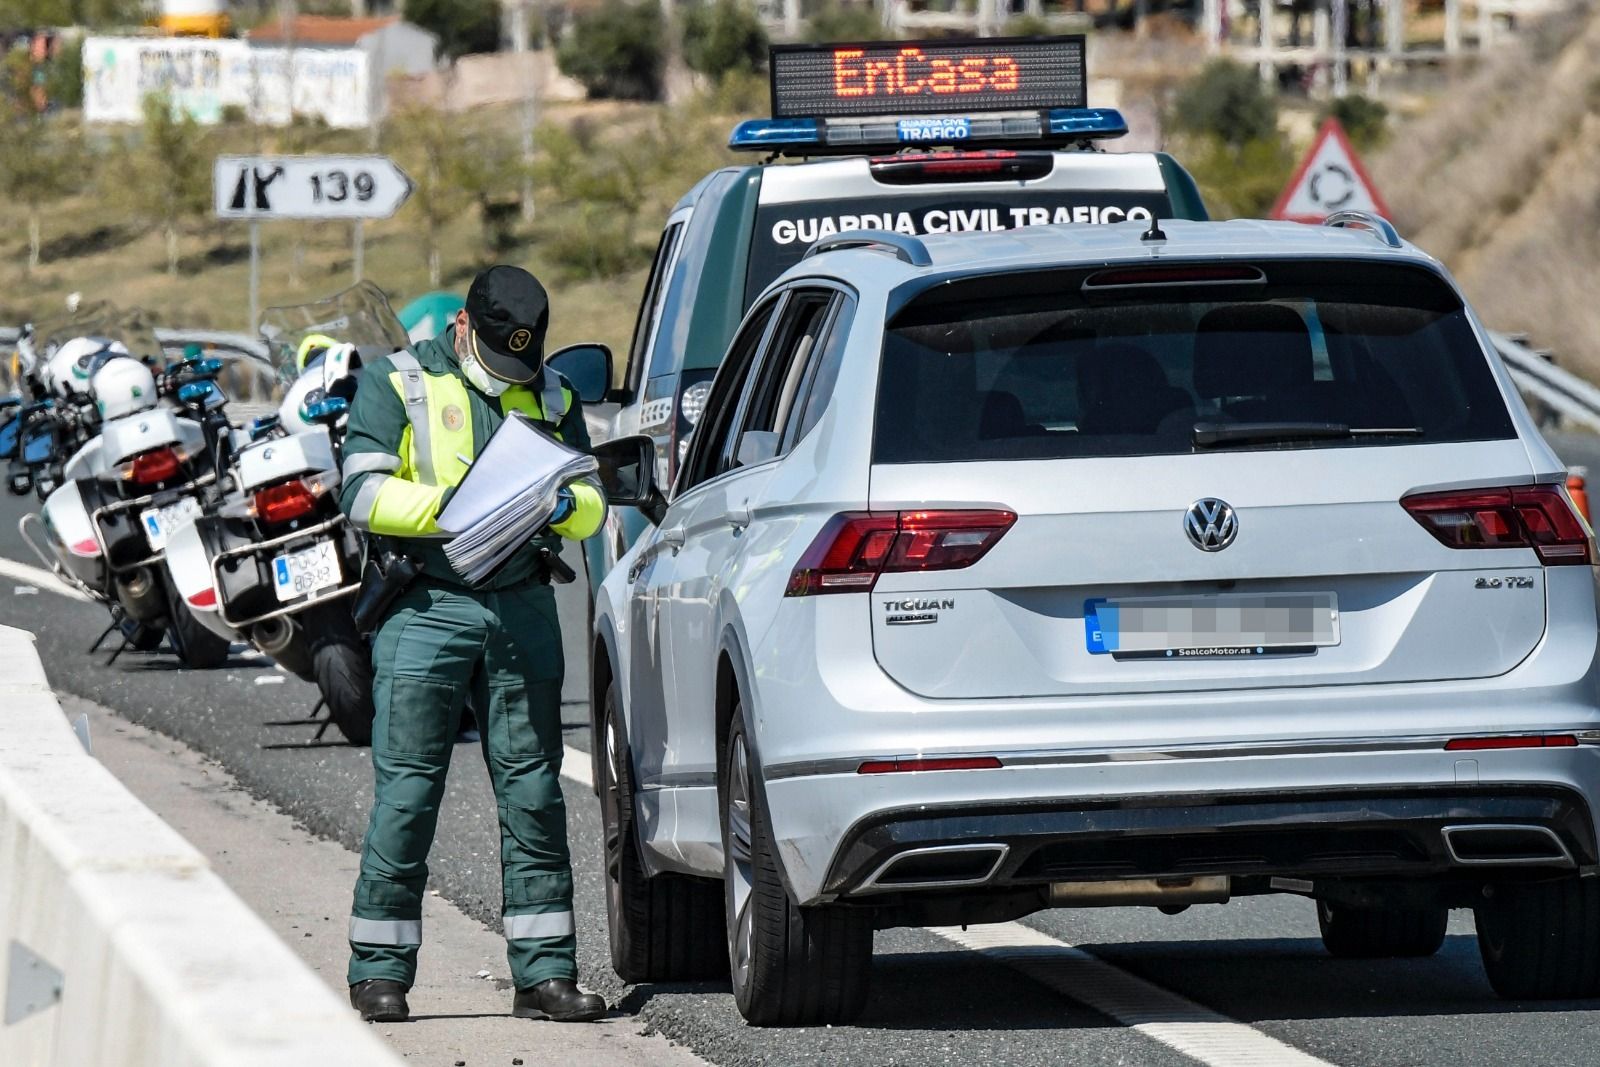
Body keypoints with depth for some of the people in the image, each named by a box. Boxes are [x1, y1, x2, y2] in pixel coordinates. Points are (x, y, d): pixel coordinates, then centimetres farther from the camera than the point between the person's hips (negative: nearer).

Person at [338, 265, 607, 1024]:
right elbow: (362, 493, -8)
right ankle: (380, 972, 2)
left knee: (533, 792, 3)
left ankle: (544, 972, 6)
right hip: (426, 606, -4)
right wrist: (455, 505, -20)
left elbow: (593, 505, 14)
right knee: (407, 791, -5)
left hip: (523, 610, 4)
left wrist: (564, 504, -9)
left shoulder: (551, 396, 15)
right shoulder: (398, 384, 3)